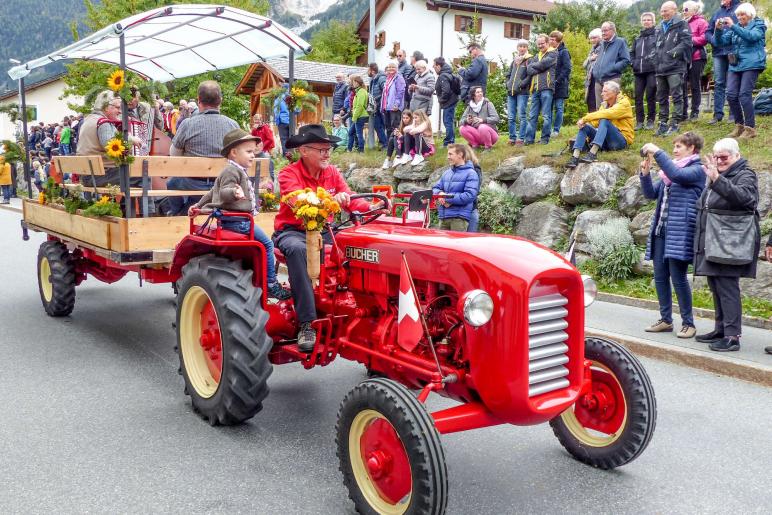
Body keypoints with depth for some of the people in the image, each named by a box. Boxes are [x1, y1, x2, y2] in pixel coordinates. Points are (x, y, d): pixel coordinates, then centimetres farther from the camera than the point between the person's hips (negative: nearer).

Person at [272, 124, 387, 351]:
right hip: (292, 231, -5)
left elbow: (351, 200, -1)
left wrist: (374, 209, -21)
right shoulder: (289, 174, -8)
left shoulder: (332, 173, 9)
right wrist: (331, 200, -44)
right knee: (297, 249, -38)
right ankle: (306, 323, -38)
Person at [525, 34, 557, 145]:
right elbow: (529, 70, 8)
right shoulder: (536, 56, 23)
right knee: (532, 115, 4)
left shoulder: (552, 54, 5)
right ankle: (529, 139, 6)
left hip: (546, 87, -6)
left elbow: (543, 64, -10)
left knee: (546, 116, -5)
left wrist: (533, 66, 7)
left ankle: (545, 138, 0)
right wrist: (540, 69, -8)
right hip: (535, 88, 6)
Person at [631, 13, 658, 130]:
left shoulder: (657, 34, 1)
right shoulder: (637, 38, 21)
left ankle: (650, 120, 3)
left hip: (652, 70, -5)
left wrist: (655, 62, -16)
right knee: (638, 96, 3)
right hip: (639, 71, 6)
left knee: (650, 96, -4)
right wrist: (633, 63, 9)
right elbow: (632, 53, 25)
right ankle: (639, 121, 7)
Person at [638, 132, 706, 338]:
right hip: (661, 230, 7)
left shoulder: (696, 170, -3)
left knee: (678, 277, -6)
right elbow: (651, 193, 16)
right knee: (660, 277, 8)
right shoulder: (669, 169, 20)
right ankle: (666, 320, 18)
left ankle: (688, 323, 5)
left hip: (680, 232, -7)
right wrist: (645, 174, 1)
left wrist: (657, 153, -21)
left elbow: (677, 175, -24)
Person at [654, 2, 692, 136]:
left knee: (676, 95, -7)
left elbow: (686, 41, -11)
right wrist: (656, 59, 15)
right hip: (661, 67, 8)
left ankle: (675, 123, -7)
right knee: (661, 97, 10)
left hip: (675, 66, -8)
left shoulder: (681, 24, 0)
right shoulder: (660, 27, 22)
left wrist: (675, 51, -20)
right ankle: (663, 123, 17)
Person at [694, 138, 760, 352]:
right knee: (716, 287, 14)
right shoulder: (715, 176, 19)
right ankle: (720, 330, 24)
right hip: (712, 243, 9)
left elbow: (744, 197, -28)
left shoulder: (746, 175, -6)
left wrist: (717, 179, -35)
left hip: (729, 244, -9)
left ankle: (732, 336, -10)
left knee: (727, 287, -11)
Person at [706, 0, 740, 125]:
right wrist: (713, 40, -2)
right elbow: (708, 32, 17)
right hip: (719, 52, 5)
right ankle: (718, 114, 6)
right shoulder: (717, 13, 17)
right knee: (718, 84, 3)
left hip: (734, 52, -5)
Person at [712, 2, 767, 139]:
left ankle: (750, 128, -7)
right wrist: (718, 30, -11)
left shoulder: (758, 25, 3)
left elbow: (751, 36, -19)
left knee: (744, 95, -14)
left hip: (751, 65, -5)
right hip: (735, 65, 5)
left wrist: (733, 26, -24)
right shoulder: (735, 27, 17)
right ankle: (739, 125, 11)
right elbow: (721, 42, 8)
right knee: (731, 95, -4)